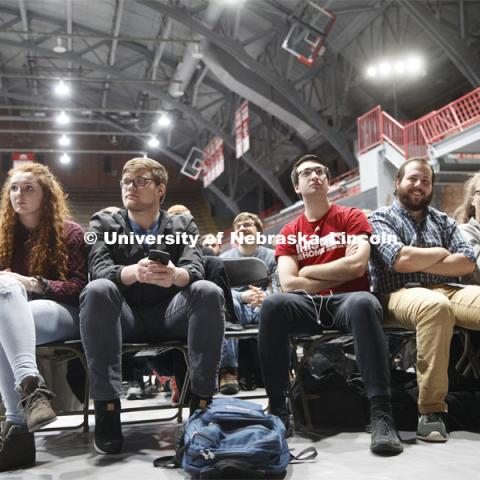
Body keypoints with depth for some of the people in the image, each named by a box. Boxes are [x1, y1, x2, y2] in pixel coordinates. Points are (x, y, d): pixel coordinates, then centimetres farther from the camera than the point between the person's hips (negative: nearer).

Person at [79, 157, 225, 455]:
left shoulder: (184, 225, 9)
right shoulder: (103, 223, 7)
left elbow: (195, 269, -10)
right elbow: (98, 269, -12)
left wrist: (174, 275, -36)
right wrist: (135, 272, -36)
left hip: (169, 316, 1)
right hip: (124, 317, 0)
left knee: (208, 291, -28)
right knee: (98, 290, -32)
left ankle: (202, 402, -24)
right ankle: (107, 406, -31)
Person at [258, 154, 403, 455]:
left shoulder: (352, 218, 10)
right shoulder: (290, 233, 15)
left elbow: (357, 266, -7)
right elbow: (288, 283, 0)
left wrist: (307, 271, 2)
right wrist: (341, 275, -2)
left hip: (346, 301, -1)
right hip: (308, 306, 2)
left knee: (363, 302, -38)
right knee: (273, 304, -32)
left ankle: (381, 414, -38)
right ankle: (278, 409, -25)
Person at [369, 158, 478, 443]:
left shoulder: (443, 221, 23)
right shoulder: (381, 219, 8)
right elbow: (400, 260, -11)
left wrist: (420, 262, -4)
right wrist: (440, 253, 4)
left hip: (449, 290, 5)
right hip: (401, 294, -5)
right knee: (435, 306, -41)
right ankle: (432, 410, -34)